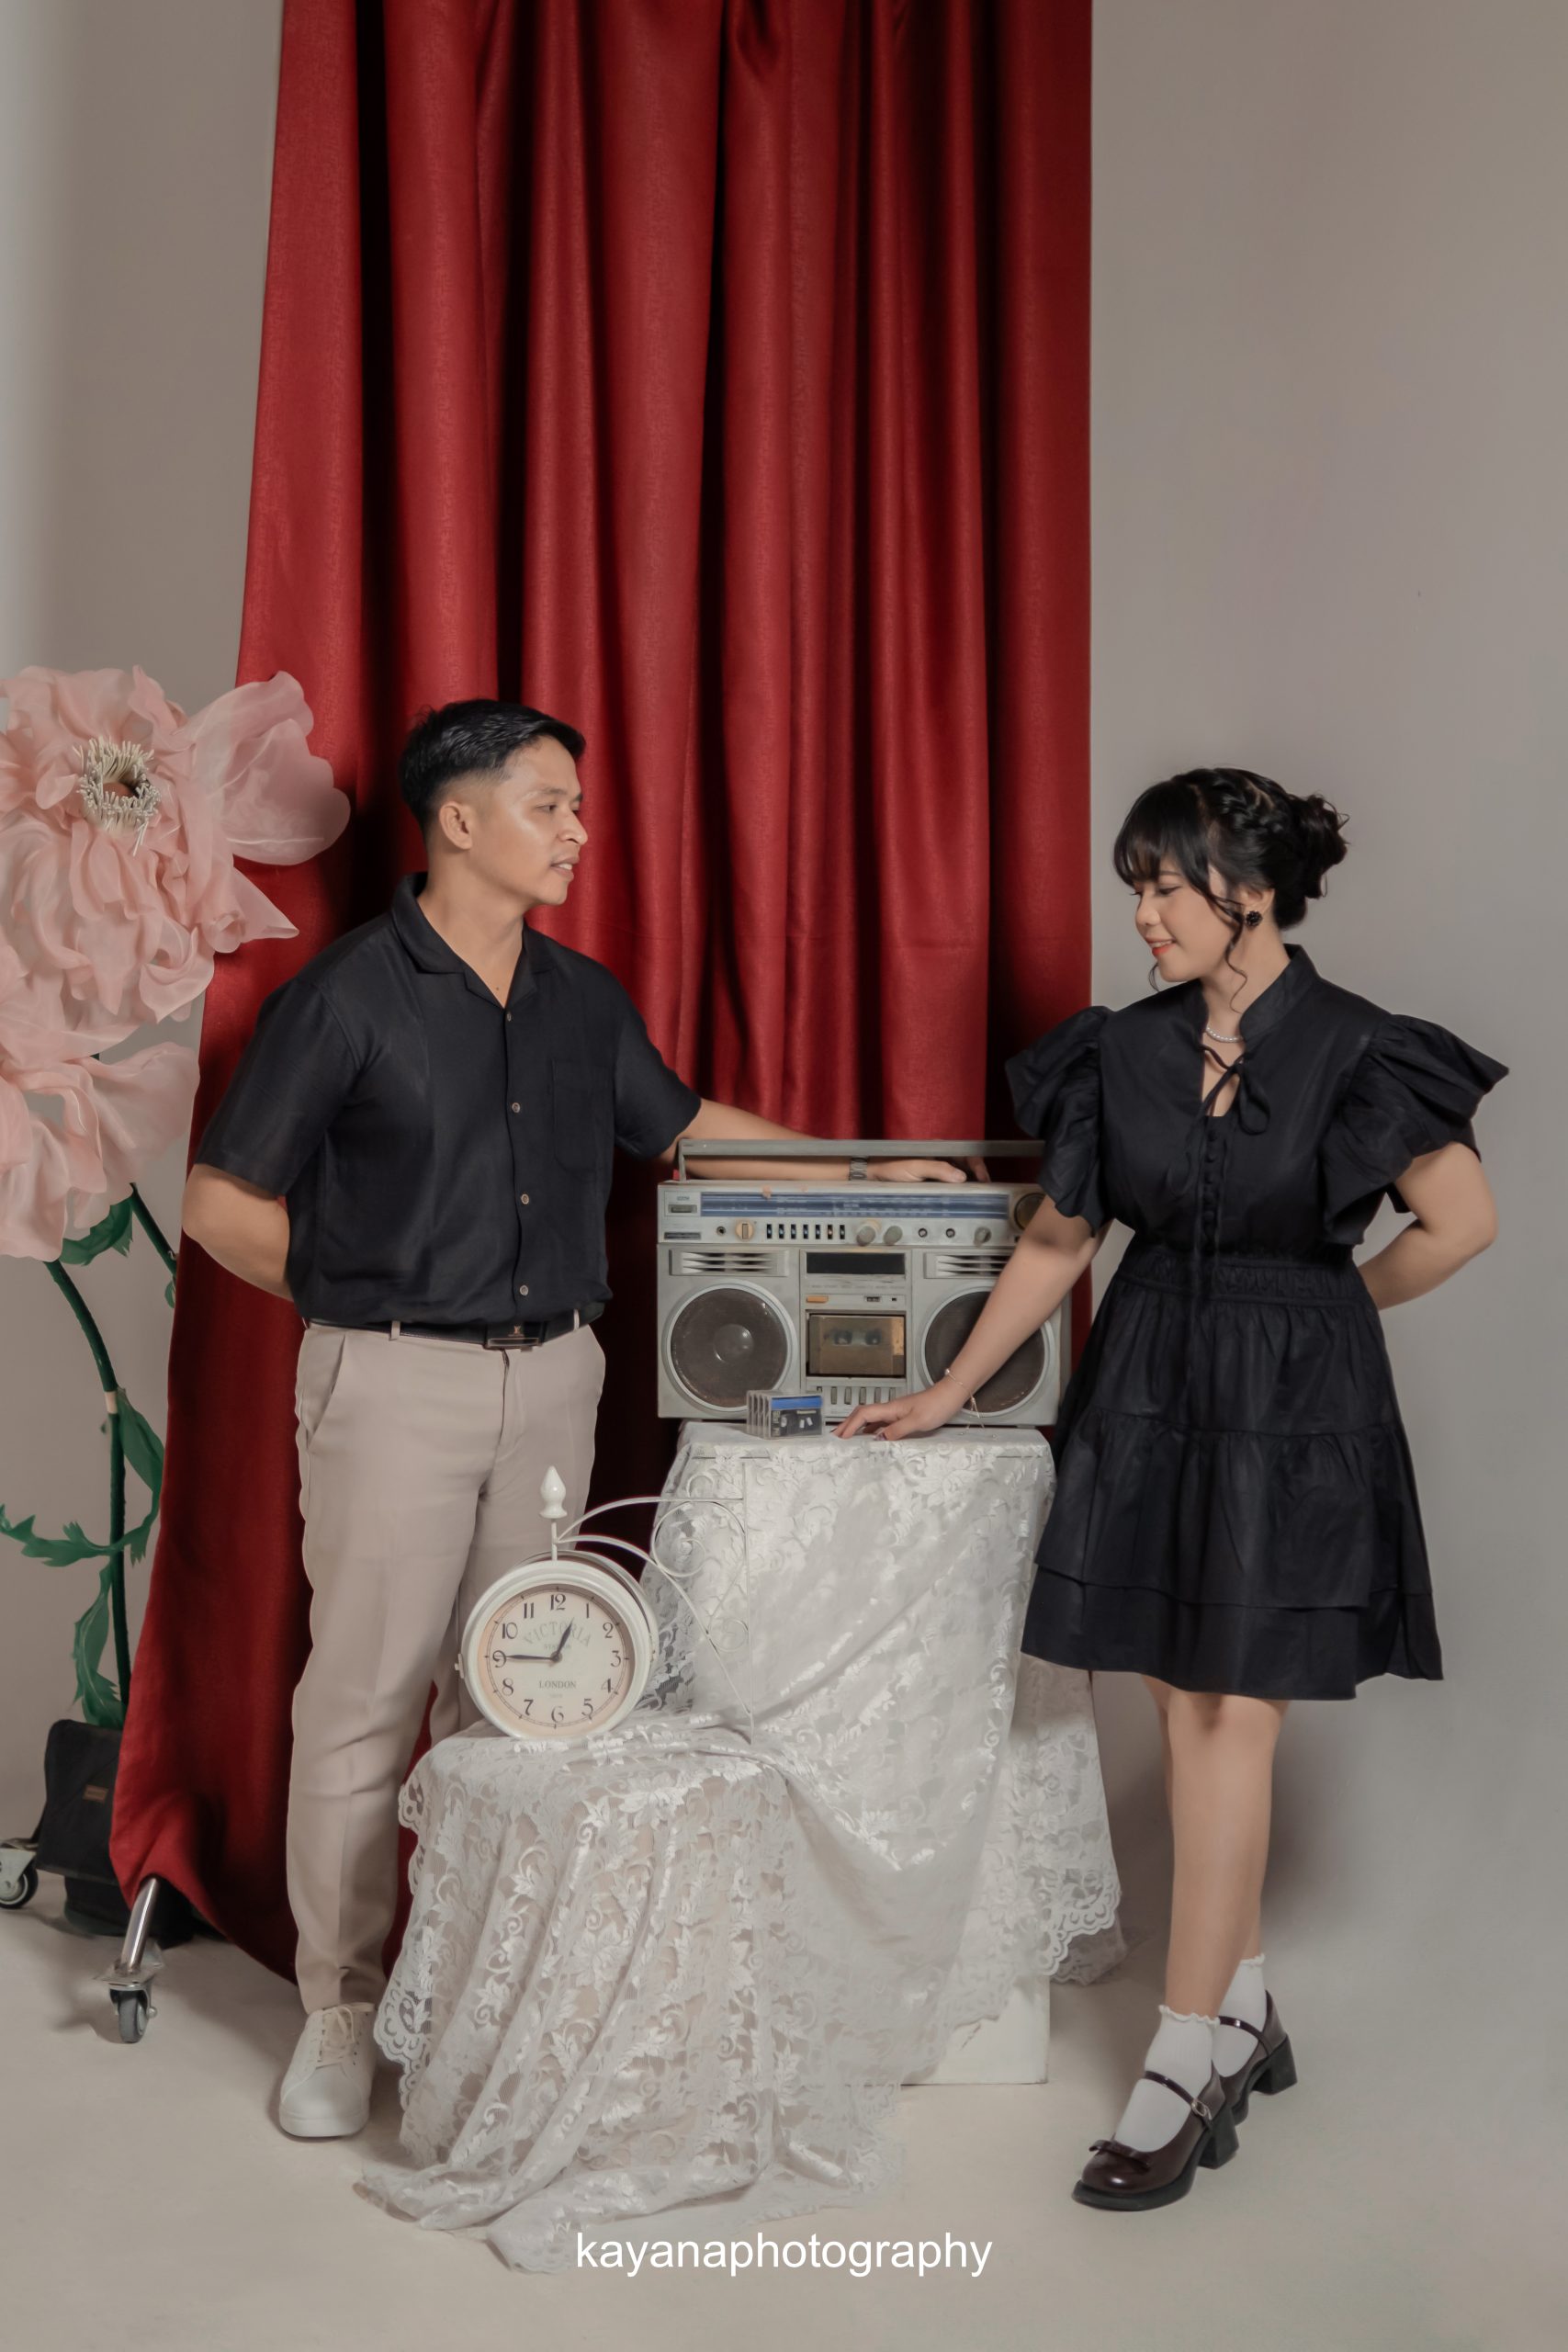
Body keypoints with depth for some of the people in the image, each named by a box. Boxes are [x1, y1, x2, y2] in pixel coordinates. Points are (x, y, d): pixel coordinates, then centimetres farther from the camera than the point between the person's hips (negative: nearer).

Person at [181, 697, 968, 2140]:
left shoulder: (584, 1001, 8)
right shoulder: (346, 998, -9)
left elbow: (684, 1125, 21)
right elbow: (222, 1202, -4)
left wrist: (868, 1172, 18)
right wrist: (358, 1296, 0)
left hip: (551, 1376, 5)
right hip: (395, 1384, -5)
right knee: (364, 1695, 0)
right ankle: (342, 2009, 16)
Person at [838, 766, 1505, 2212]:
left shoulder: (1351, 1050, -10)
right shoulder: (1126, 1051, 3)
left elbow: (1461, 1222, -8)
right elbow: (1059, 1242, 10)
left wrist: (1330, 1304, 1)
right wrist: (949, 1394, 12)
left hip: (1291, 1410, -4)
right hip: (1150, 1393, 5)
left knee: (1229, 1723, -3)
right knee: (1190, 1715, 9)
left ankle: (1186, 2065, 5)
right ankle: (1246, 2015, 26)